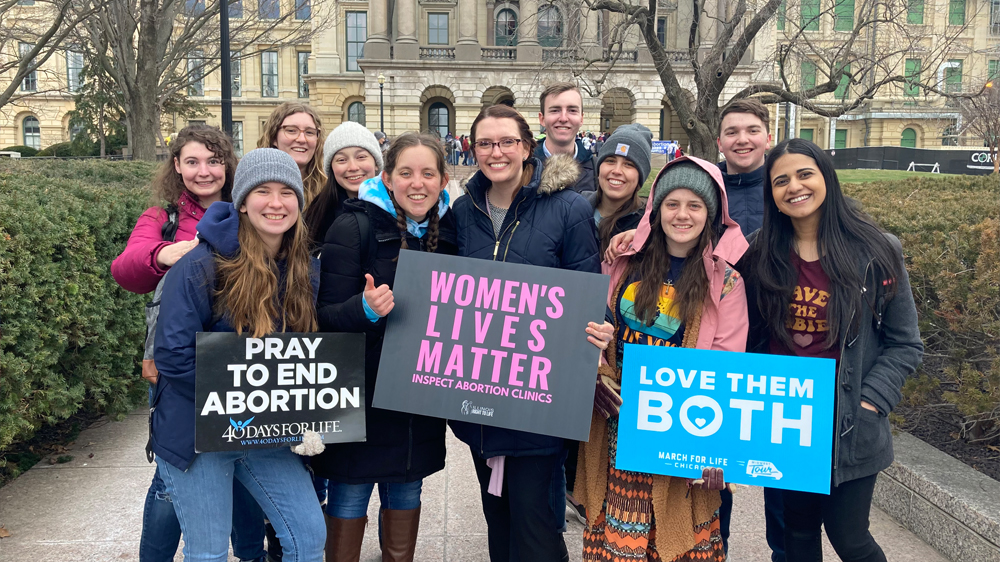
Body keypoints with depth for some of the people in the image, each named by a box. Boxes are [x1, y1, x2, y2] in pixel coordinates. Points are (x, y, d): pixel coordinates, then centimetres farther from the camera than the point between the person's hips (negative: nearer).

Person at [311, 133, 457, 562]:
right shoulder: (354, 227, -11)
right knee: (349, 498, 6)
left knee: (406, 494, 17)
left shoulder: (448, 229, 4)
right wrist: (365, 308, -33)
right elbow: (327, 316, -13)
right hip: (361, 393, -4)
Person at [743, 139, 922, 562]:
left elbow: (905, 345, -3)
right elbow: (750, 338, 7)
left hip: (848, 429, -2)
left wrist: (867, 404, -12)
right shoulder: (760, 254, 0)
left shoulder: (876, 252, -7)